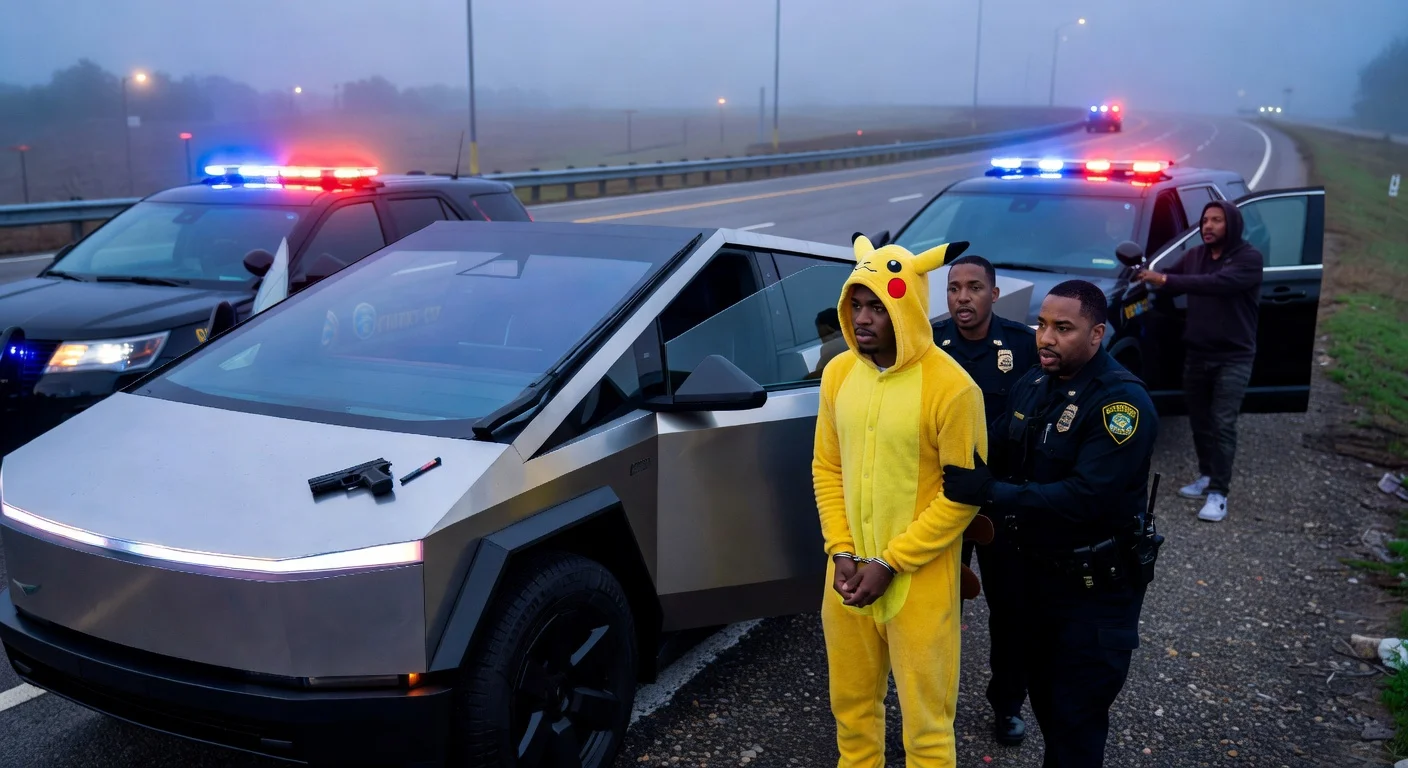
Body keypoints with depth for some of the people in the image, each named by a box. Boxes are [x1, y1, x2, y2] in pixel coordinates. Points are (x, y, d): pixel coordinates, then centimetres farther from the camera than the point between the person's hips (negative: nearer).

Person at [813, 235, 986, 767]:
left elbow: (965, 494, -14)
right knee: (851, 703, 21)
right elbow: (826, 468, 7)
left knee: (925, 721, 8)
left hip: (919, 581, -5)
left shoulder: (951, 387, -17)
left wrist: (890, 565, -15)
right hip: (849, 573, 5)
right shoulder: (838, 373, 1)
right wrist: (842, 552, -4)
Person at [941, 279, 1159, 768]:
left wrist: (991, 494, -33)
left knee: (1076, 716, 5)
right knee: (1043, 695, 22)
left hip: (1096, 586, -7)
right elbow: (995, 453, 3)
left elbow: (1086, 497, -31)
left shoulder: (1122, 401, -23)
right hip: (1037, 569, 7)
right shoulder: (1033, 384, 2)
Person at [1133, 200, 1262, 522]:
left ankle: (1219, 493, -5)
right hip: (1196, 354, 6)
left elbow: (1219, 283, -30)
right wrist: (1148, 275, -9)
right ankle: (1207, 475, 28)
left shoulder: (1249, 257, -12)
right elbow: (1171, 282, 14)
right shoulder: (1195, 256, 9)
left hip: (1233, 358, -6)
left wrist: (1166, 279, -36)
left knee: (1222, 424, -8)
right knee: (1199, 420, 12)